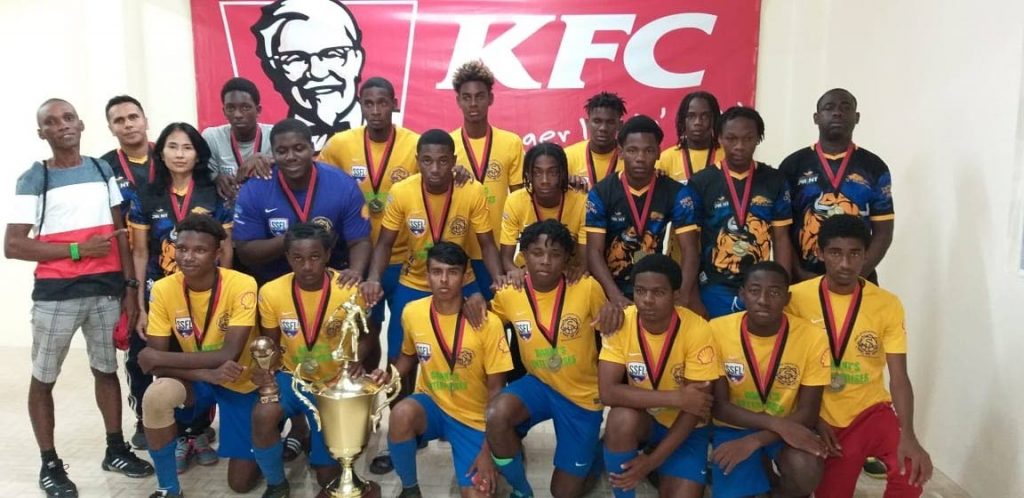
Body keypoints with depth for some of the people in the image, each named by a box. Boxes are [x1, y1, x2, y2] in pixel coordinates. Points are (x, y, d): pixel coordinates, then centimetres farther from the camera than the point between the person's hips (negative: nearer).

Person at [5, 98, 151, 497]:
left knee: (106, 370, 14)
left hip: (106, 288, 3)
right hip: (56, 293, -3)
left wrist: (130, 285, 4)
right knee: (43, 378, 7)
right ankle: (50, 465, 20)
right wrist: (77, 249, -14)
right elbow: (13, 246, -9)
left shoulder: (102, 171, 7)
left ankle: (116, 449, 27)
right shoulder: (33, 179, -4)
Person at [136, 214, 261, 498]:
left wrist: (160, 358, -25)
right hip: (196, 380, 2)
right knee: (156, 396, -33)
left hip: (240, 383, -2)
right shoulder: (163, 289, -15)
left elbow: (228, 356, -29)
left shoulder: (242, 285, -25)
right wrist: (206, 373, -30)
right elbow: (156, 364, -15)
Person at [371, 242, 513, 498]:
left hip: (474, 417, -2)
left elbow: (496, 389, -12)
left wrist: (488, 451, -14)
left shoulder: (488, 322, -18)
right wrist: (390, 376, -9)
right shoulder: (412, 312, -8)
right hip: (431, 404, 3)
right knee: (401, 414, -32)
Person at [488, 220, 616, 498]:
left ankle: (595, 451, 39)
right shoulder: (509, 295, -11)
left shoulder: (588, 289, -17)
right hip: (539, 384, 2)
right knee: (496, 415, -32)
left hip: (583, 393, -2)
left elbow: (610, 331, -1)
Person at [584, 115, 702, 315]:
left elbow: (689, 250, -8)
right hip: (613, 289, -1)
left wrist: (683, 297, -25)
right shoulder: (600, 193, -4)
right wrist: (616, 297, -26)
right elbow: (594, 251, -10)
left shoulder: (677, 193, -2)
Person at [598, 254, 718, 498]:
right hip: (640, 417, 1)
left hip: (685, 426, 0)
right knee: (622, 418, -33)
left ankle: (656, 471, 15)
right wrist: (676, 397, -29)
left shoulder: (696, 330, -23)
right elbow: (607, 391, -25)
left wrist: (652, 460, -22)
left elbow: (696, 408, -18)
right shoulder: (620, 323, -18)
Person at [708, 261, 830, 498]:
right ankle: (760, 473, 16)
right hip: (734, 426, 1)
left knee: (806, 471, -32)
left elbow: (808, 413, -13)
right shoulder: (717, 330, -17)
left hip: (788, 427, -1)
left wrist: (754, 441, -27)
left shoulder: (812, 337, -17)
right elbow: (719, 406, -13)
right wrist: (777, 424, -27)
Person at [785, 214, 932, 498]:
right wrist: (814, 420, -8)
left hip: (872, 409, 0)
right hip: (825, 419, 0)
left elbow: (899, 378, -12)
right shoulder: (797, 297, -11)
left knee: (911, 473, -27)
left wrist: (908, 435, -27)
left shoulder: (888, 305, -8)